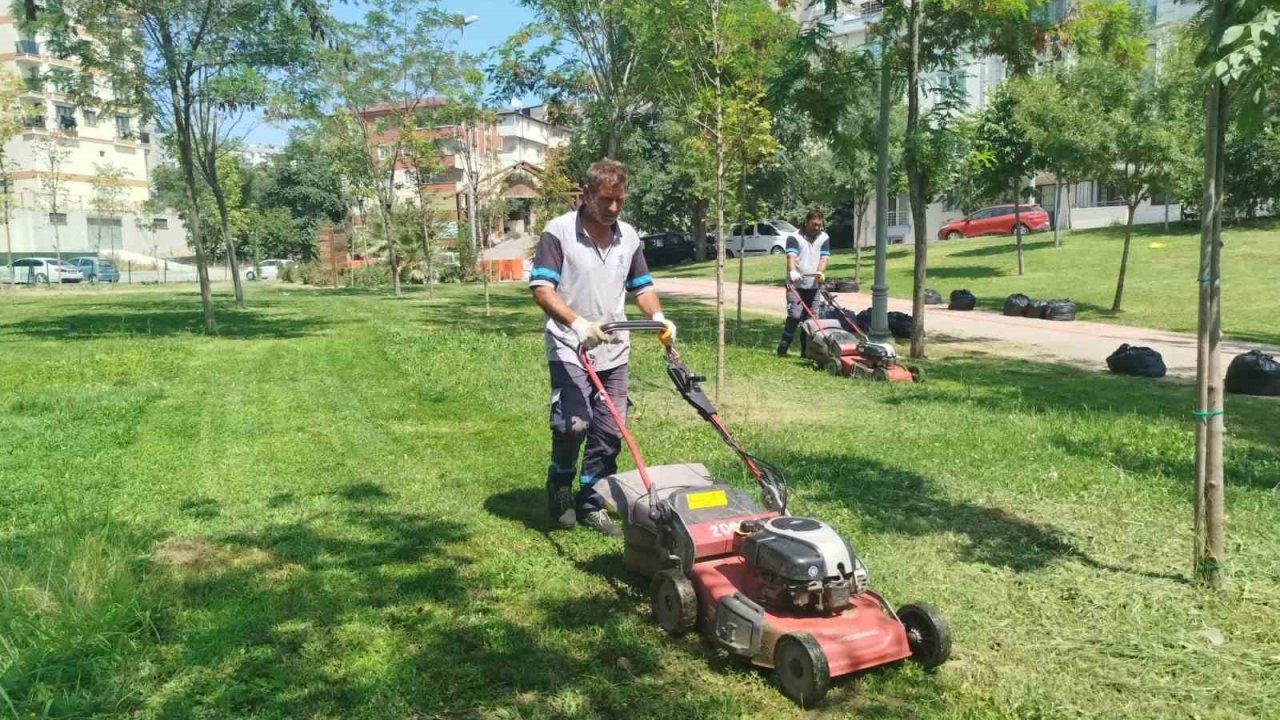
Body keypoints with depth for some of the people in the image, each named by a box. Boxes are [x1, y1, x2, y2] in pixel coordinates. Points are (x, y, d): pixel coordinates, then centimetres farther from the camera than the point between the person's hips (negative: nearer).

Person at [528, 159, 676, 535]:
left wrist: (657, 317, -3)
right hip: (569, 348, -5)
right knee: (574, 422, -19)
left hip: (614, 351, 6)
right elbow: (541, 288, -14)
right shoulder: (559, 231, -9)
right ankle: (559, 485, 11)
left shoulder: (629, 236, 9)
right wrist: (577, 323, -28)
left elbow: (641, 286, 17)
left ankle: (591, 503, 21)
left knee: (609, 430, 5)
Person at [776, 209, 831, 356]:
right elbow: (791, 256, -20)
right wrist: (793, 271, -41)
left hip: (814, 286, 4)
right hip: (796, 285, -4)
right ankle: (783, 347, -5)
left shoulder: (824, 239, 8)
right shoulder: (794, 238, -5)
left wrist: (820, 272, -25)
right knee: (795, 315, -16)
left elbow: (824, 258, -4)